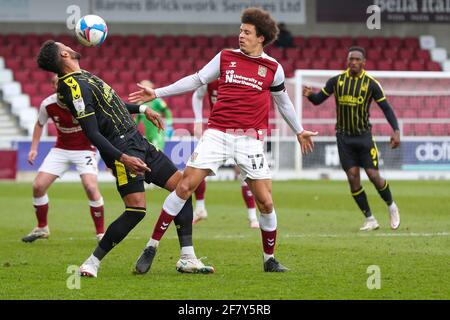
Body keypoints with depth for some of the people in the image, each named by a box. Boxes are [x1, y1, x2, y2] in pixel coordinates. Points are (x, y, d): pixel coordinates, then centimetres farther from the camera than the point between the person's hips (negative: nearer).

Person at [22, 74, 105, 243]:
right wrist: (34, 148, 4)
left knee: (91, 187, -23)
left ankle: (101, 233, -7)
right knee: (38, 186, -4)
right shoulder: (47, 104, -12)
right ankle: (42, 228, 19)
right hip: (60, 150, 4)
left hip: (84, 149, -4)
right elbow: (40, 124, 9)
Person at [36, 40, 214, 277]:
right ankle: (92, 263, -4)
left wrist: (141, 109, 29)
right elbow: (92, 133, -22)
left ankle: (187, 258, 8)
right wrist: (123, 158, -29)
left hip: (136, 141, 10)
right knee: (136, 209, -19)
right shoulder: (75, 86, -18)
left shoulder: (81, 78, 12)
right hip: (122, 147, -10)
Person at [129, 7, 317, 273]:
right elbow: (197, 80, 14)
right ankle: (152, 247, -4)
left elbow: (282, 101, 21)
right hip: (217, 134, 0)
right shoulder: (226, 57, 7)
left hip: (250, 140, 0)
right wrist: (157, 93, 11)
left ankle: (270, 259, 17)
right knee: (185, 186, -10)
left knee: (265, 202, -3)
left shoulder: (273, 68, 6)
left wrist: (299, 131, 29)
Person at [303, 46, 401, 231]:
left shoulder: (371, 84, -5)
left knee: (374, 176, -8)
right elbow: (318, 100, 6)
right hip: (344, 137, 2)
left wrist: (396, 130, -14)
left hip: (363, 135, -2)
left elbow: (386, 107, -3)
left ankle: (391, 206, 20)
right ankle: (370, 220, 5)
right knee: (353, 178, -5)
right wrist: (309, 94, -18)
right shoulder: (337, 81, 1)